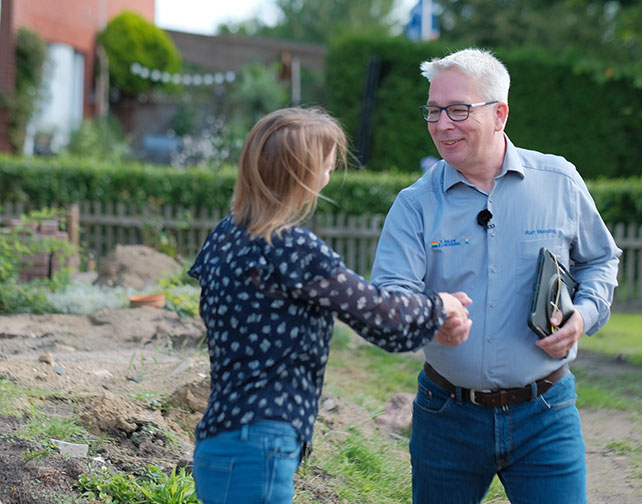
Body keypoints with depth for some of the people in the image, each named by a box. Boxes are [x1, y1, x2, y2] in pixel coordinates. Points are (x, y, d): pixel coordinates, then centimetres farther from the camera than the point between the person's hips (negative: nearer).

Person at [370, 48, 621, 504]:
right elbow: (388, 294, -15)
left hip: (544, 415, -1)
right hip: (447, 413, 1)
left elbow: (600, 260, 15)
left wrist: (584, 313, -5)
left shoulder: (559, 182, 0)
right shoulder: (416, 204, -2)